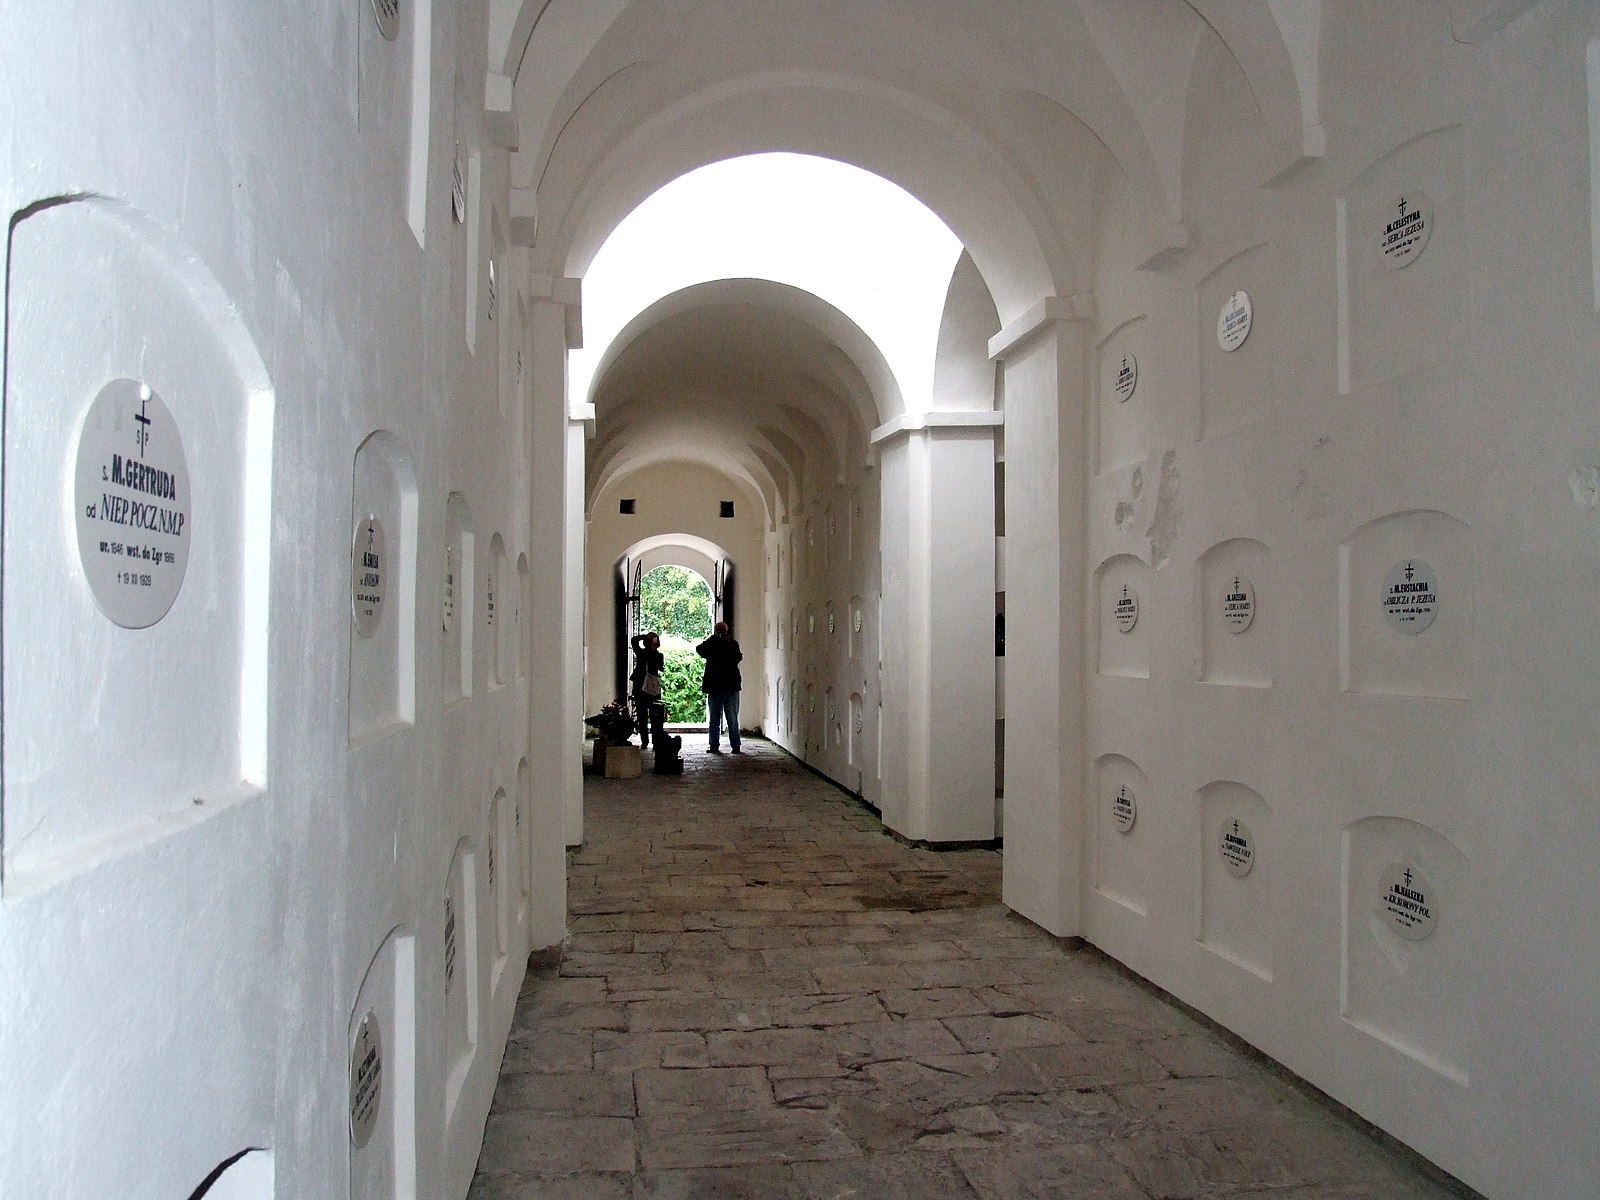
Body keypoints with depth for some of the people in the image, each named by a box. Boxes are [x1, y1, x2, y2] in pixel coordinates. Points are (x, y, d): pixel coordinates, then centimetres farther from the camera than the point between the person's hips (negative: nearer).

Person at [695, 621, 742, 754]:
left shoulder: (733, 644, 7)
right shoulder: (710, 644, 10)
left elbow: (737, 658, -9)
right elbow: (699, 649, -9)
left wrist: (729, 644, -14)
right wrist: (713, 638, -10)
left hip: (730, 687, -2)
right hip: (714, 687, 2)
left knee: (732, 718, 0)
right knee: (713, 718, 6)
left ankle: (735, 745, 4)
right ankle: (713, 745, 12)